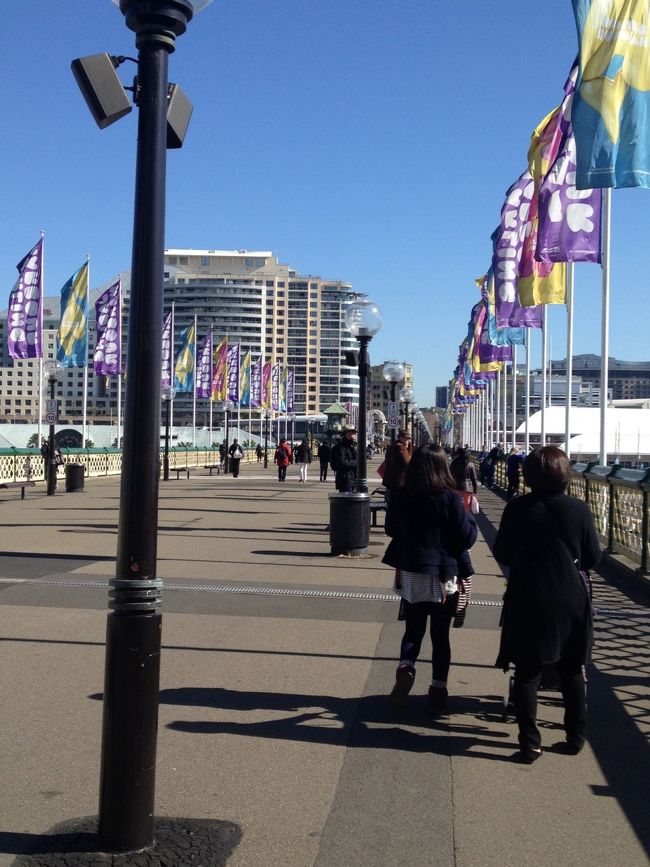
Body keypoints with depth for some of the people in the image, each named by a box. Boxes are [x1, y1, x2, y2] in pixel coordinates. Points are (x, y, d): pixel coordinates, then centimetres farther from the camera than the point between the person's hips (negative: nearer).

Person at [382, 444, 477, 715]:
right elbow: (466, 537, -9)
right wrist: (468, 515, 6)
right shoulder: (450, 499, -15)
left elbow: (391, 529, 11)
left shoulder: (400, 497, -4)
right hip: (443, 577, -2)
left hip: (409, 574, 2)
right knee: (440, 634, 11)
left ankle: (405, 667, -11)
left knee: (413, 629, 15)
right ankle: (438, 688, 15)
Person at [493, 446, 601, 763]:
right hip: (571, 602, 1)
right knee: (572, 671, 17)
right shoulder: (579, 509, -9)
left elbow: (501, 554, -2)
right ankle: (575, 737, 26)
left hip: (527, 603, -1)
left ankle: (530, 743, 7)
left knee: (527, 673, 7)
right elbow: (592, 557, -1)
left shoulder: (517, 509, -10)